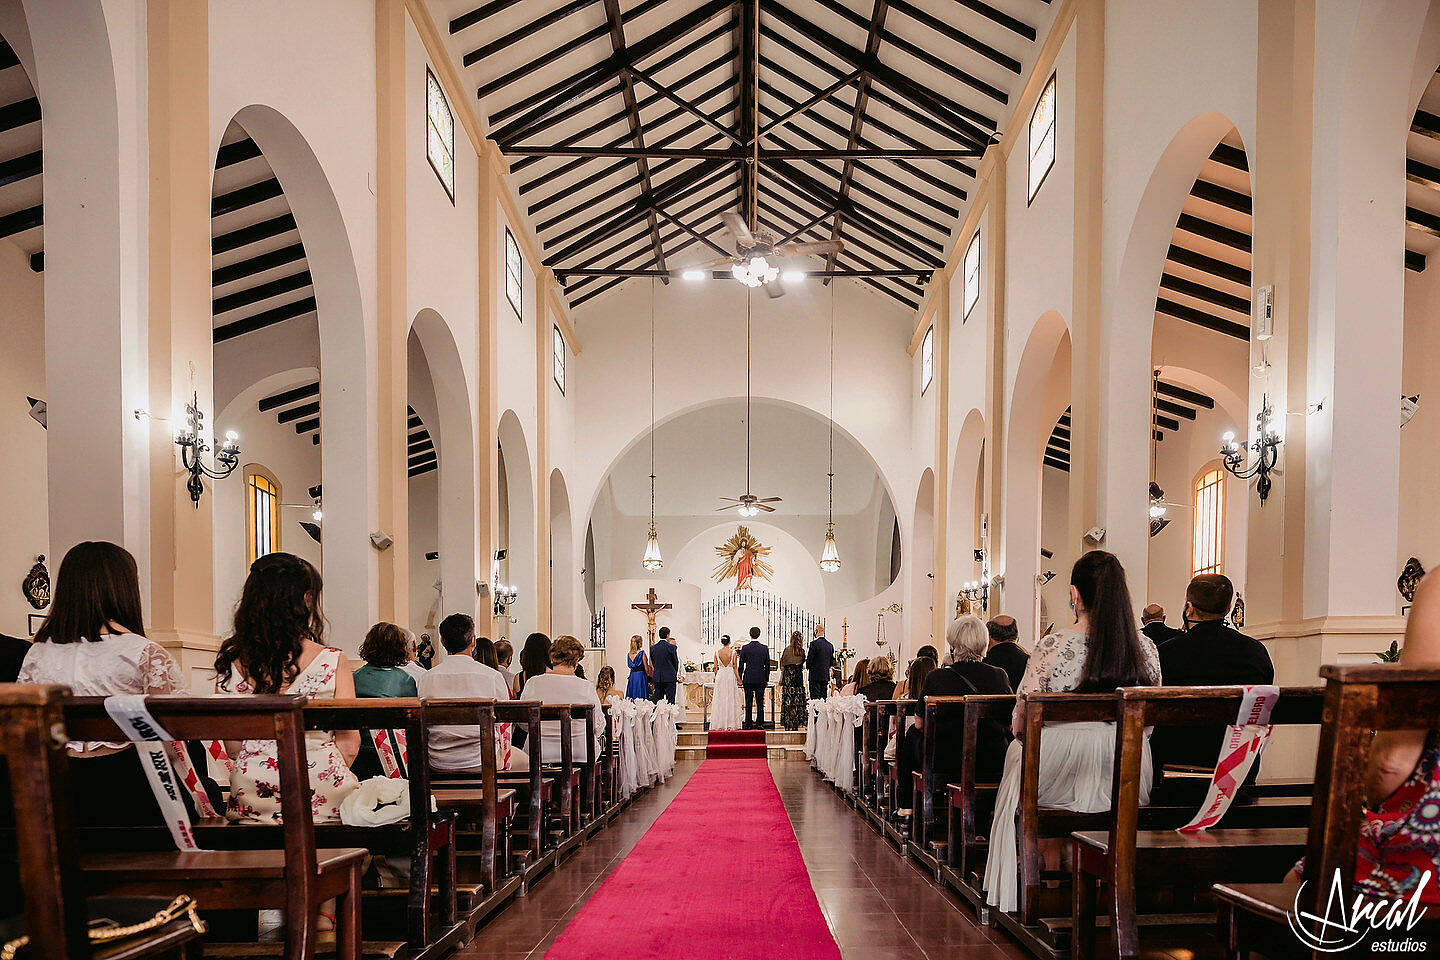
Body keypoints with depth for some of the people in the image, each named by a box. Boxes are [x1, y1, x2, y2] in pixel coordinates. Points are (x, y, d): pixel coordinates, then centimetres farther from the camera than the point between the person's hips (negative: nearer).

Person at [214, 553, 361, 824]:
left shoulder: (230, 662, 1)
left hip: (249, 801, 4)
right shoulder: (332, 661, -8)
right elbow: (349, 745, -4)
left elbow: (232, 746, 6)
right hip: (322, 801, -4)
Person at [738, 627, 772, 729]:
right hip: (761, 679, 1)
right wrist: (767, 679, 12)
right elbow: (767, 665, 4)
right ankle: (760, 724, 4)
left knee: (748, 703, 2)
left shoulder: (745, 648, -4)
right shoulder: (765, 648, 0)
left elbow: (741, 664, -1)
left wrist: (740, 678, 8)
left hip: (748, 679, -1)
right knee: (760, 703, 5)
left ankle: (748, 725, 2)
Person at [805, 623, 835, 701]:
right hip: (826, 675, 7)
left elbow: (809, 659, -11)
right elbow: (832, 662, 13)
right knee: (824, 696, 10)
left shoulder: (814, 643, -12)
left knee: (815, 697, -7)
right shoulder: (829, 645, 9)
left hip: (815, 675, -6)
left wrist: (807, 668, 6)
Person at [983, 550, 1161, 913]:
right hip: (1130, 789, 4)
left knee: (1016, 752, 26)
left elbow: (1020, 725, -6)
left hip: (1058, 785, -4)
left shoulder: (1052, 649, -14)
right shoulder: (1146, 649, -2)